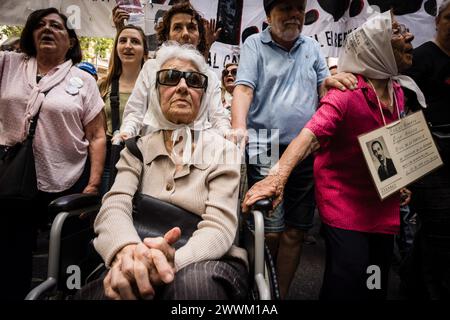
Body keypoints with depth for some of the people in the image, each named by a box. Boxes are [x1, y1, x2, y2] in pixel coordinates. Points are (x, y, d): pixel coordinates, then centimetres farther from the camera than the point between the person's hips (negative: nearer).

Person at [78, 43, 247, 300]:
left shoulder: (223, 150, 0)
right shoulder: (138, 148, 8)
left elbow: (219, 226, -12)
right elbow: (115, 204, -8)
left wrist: (173, 261, -33)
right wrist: (127, 250, -32)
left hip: (210, 264, -1)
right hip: (143, 268, 1)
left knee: (193, 281, -36)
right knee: (103, 290, -31)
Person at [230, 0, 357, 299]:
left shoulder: (312, 46, 17)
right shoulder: (255, 44, 5)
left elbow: (322, 88, 16)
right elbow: (244, 89, -8)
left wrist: (330, 80, -8)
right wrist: (239, 127, -26)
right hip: (267, 153, -4)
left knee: (294, 233, 9)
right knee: (271, 233, -4)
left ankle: (281, 293, 28)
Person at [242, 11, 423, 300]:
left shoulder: (398, 91, 7)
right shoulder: (346, 93, -19)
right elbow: (311, 134, -35)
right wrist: (278, 175, -49)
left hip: (383, 203, 8)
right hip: (344, 199, -7)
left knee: (378, 284, 14)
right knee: (348, 281, -13)